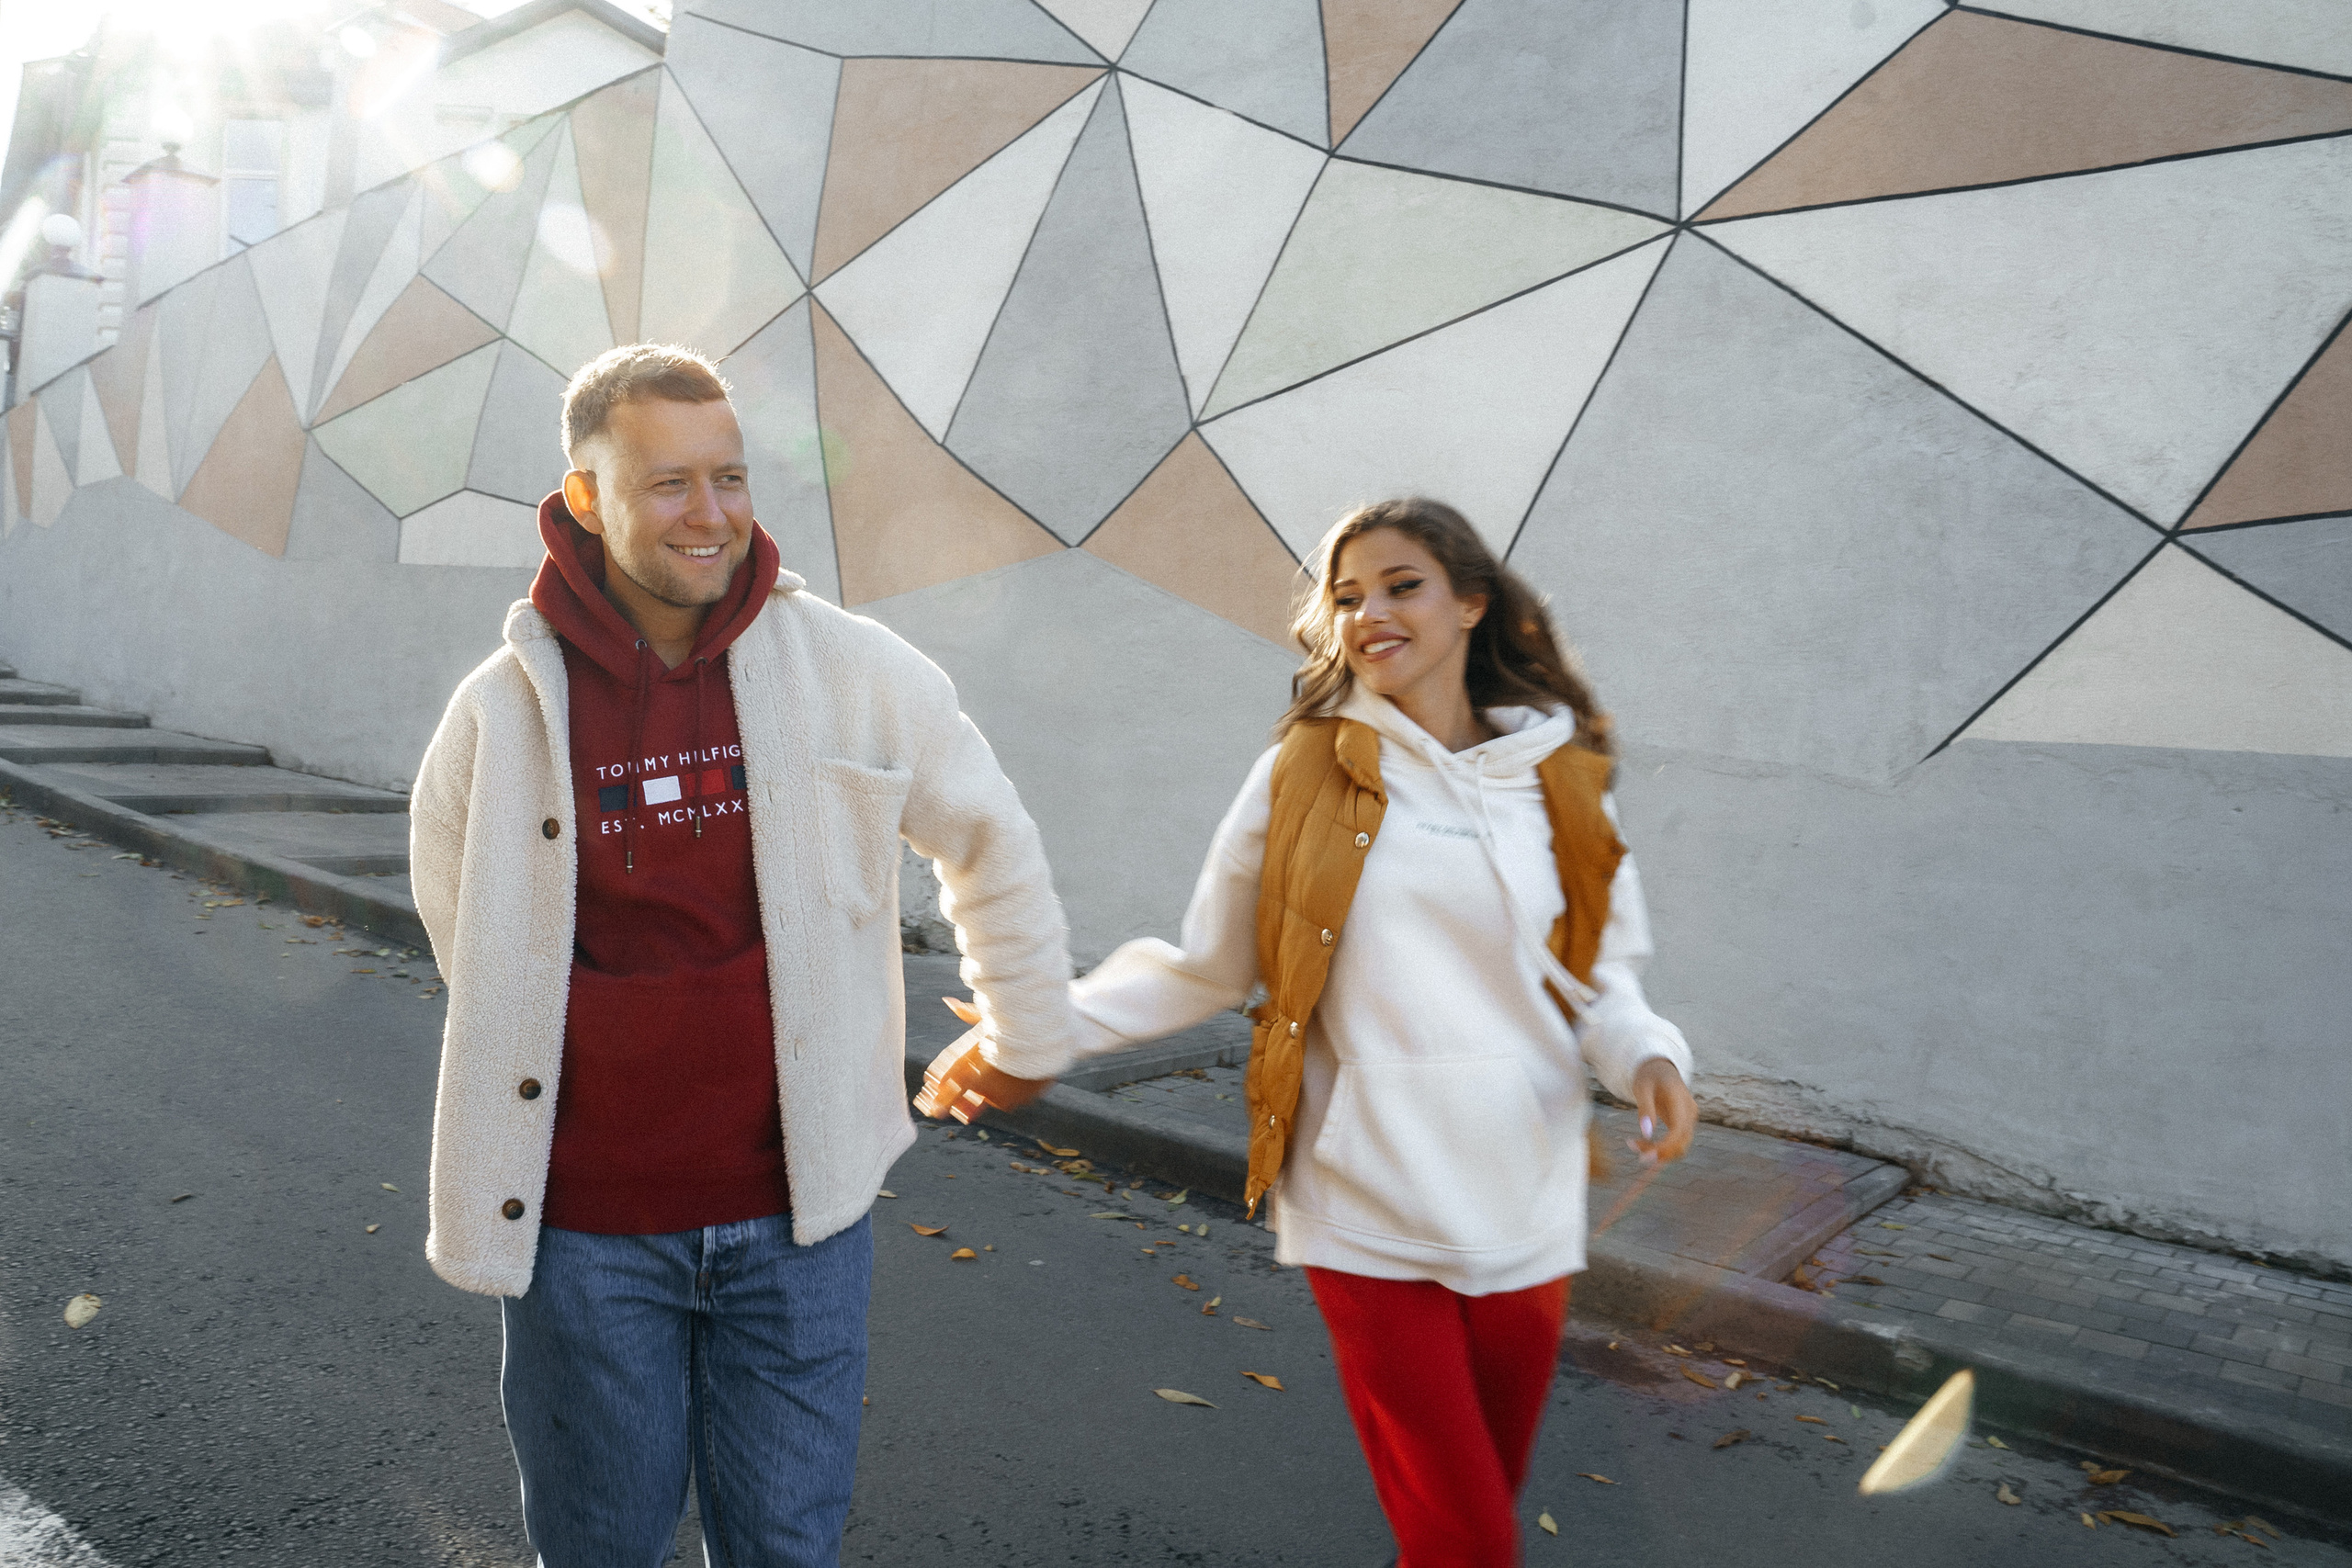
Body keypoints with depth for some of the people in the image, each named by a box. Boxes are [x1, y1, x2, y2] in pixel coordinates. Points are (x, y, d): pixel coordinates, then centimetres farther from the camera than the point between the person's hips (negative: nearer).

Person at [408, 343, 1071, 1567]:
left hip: (795, 1210, 0)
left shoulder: (852, 672, -8)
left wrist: (1025, 1038, 16)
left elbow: (994, 848, 6)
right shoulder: (504, 708, -6)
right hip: (584, 1225, 1)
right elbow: (467, 925, 11)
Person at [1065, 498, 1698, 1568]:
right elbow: (1207, 964, 4)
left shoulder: (1557, 779, 4)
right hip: (1371, 1211, -3)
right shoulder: (1307, 770, -1)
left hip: (1523, 1206, 3)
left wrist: (1646, 1056, -9)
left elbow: (1595, 973, 12)